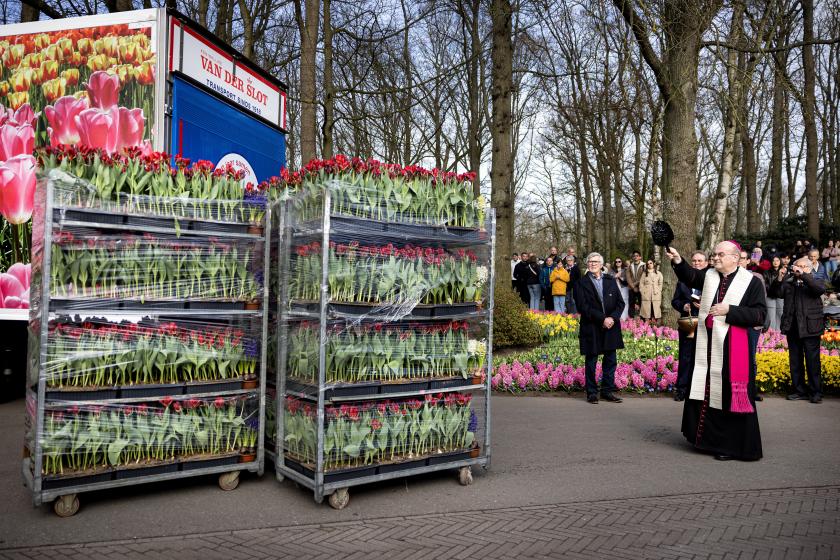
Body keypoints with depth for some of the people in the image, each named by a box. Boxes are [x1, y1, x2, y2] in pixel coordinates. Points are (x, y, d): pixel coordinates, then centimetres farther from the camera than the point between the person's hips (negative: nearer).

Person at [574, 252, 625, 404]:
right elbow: (583, 307, -11)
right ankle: (591, 393, 14)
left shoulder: (611, 281, 9)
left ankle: (607, 390, 17)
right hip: (591, 328, -3)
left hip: (611, 327, 4)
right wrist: (602, 319, -16)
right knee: (591, 362, 5)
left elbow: (620, 303, 6)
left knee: (611, 361, 7)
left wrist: (612, 318, -11)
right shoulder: (582, 283, -3)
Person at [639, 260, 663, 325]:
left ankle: (654, 324, 1)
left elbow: (660, 284, 7)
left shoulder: (658, 273, 8)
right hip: (646, 296, 1)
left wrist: (658, 291, -2)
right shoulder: (644, 274, 12)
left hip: (656, 296, -1)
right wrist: (643, 292, -1)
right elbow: (641, 284, 8)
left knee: (655, 311, -3)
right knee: (646, 312, -3)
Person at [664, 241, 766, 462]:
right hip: (706, 347, 4)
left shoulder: (751, 282, -1)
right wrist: (677, 260, -28)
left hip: (733, 349, -4)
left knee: (729, 396, 1)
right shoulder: (708, 276, 9)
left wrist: (729, 310, -14)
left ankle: (731, 445, 14)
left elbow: (759, 315, -6)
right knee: (705, 393, 8)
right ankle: (707, 437, 22)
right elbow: (689, 276, -11)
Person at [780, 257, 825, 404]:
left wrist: (803, 275, -20)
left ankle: (815, 392, 9)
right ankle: (799, 391, 18)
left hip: (810, 327, -4)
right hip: (792, 327, 4)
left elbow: (821, 289, -19)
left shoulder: (815, 282, 3)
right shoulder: (789, 283, 13)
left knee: (812, 360, -1)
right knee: (795, 361, 9)